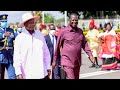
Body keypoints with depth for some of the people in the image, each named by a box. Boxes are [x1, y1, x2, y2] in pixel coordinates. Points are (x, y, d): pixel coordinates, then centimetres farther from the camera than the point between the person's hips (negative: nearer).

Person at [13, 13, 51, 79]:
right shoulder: (19, 38, -3)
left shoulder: (40, 35, 8)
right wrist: (18, 73, -10)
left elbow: (46, 52, 13)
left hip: (42, 73, 3)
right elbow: (16, 57, -5)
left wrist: (48, 67, 13)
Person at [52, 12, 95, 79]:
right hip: (67, 61, -6)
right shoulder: (63, 31, -7)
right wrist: (54, 60, 2)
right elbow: (58, 46, -2)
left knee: (76, 78, 14)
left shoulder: (80, 31, 7)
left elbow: (84, 44, 14)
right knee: (70, 77, -16)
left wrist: (90, 55, 3)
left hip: (77, 61, 6)